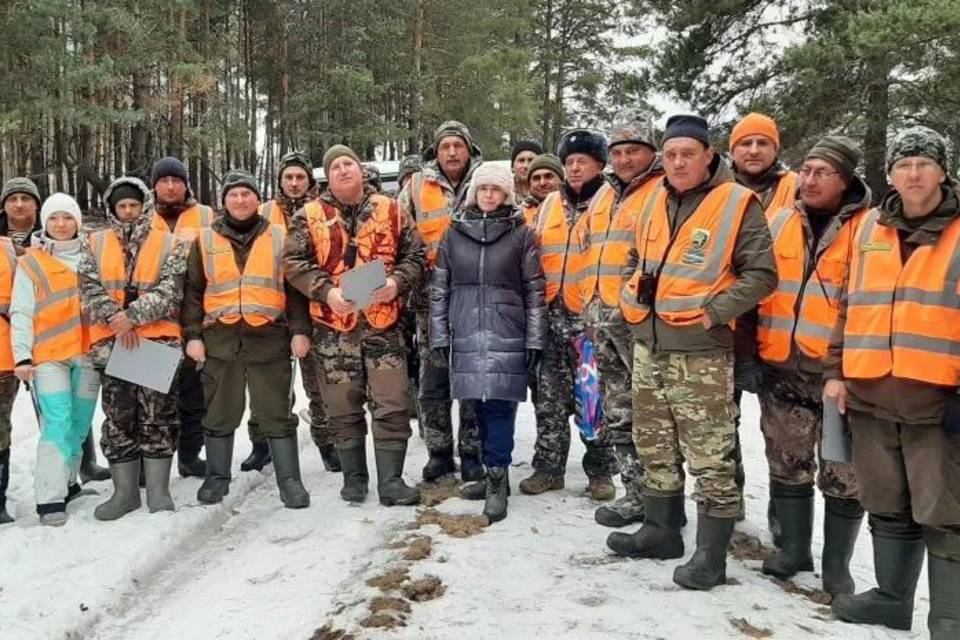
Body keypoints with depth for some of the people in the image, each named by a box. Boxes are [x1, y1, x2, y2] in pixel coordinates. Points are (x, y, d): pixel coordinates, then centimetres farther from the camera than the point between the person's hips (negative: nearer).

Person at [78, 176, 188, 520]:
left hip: (159, 340, -2)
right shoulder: (94, 244, 12)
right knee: (119, 418, 6)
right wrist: (116, 319, -12)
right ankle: (125, 491, 16)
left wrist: (132, 315, -16)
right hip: (111, 342, 2)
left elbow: (170, 290, -7)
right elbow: (90, 289, 2)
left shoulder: (169, 244, 4)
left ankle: (158, 490, 9)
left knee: (158, 416, 1)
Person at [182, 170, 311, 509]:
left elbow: (295, 287, 5)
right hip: (220, 340, 2)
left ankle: (289, 479, 11)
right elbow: (192, 290, 9)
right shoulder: (206, 239, 9)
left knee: (277, 413, 3)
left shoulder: (279, 237, 7)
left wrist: (299, 330, -4)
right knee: (220, 414, 12)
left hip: (270, 339, -1)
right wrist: (192, 335, 1)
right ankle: (217, 477, 26)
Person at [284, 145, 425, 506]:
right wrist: (326, 291, -15)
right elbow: (293, 262, -2)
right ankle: (354, 476, 24)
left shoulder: (390, 210, 7)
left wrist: (397, 281, -12)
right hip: (334, 326, 0)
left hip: (383, 322, 0)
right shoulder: (310, 216, 5)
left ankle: (390, 480, 8)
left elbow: (415, 255, 7)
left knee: (392, 405, -2)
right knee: (344, 407, 9)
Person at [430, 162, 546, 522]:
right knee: (479, 405, 6)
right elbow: (439, 288, 10)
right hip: (466, 335, 3)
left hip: (506, 334, -2)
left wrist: (535, 339, -4)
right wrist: (439, 336, 5)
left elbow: (534, 290, 1)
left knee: (499, 404, -6)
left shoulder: (521, 234, 3)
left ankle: (497, 481, 2)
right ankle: (495, 473, 19)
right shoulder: (454, 233, 9)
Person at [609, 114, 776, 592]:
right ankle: (661, 531, 32)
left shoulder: (737, 203, -7)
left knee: (710, 455, -1)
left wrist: (714, 311, -17)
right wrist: (630, 298, 9)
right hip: (648, 344, 7)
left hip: (701, 351, -7)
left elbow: (761, 274, -9)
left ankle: (711, 553, 10)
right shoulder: (655, 203, 12)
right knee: (655, 448, 16)